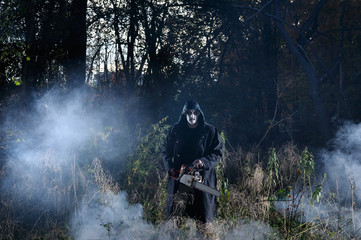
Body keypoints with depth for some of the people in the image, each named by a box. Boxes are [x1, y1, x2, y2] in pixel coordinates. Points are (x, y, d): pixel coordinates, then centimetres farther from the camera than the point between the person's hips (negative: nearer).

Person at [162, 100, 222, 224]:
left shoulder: (210, 131, 2)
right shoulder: (175, 130, 9)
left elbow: (217, 153, 0)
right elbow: (167, 151, 14)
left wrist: (204, 161, -18)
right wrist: (170, 167, -3)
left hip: (202, 178, -2)